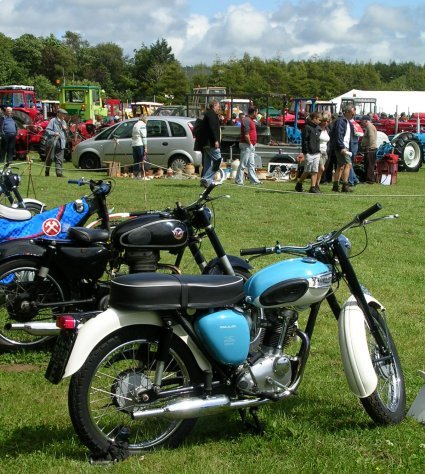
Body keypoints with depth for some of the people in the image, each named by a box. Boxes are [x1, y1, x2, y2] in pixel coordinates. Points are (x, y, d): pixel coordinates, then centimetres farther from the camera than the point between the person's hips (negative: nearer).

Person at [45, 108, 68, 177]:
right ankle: (47, 171, 17)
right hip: (53, 142, -5)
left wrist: (65, 129, 5)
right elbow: (47, 130, -8)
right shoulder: (53, 121, -3)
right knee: (50, 158, 4)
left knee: (59, 159, -2)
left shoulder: (64, 122, 18)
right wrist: (54, 133, -23)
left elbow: (67, 133, 26)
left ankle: (59, 172, -5)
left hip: (61, 142, 5)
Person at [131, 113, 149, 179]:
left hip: (134, 144, 8)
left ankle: (135, 175, 8)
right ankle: (143, 175, -12)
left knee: (136, 161, 9)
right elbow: (144, 137, -11)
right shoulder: (142, 125, -4)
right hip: (140, 145, -8)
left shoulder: (135, 125, 21)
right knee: (143, 161, -7)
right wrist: (145, 147, -13)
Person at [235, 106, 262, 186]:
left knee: (251, 164, 11)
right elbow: (246, 135, -21)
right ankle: (239, 180, -1)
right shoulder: (247, 120, -15)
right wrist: (250, 144, -16)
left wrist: (253, 144, 13)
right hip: (246, 145, -10)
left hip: (251, 145, 10)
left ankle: (254, 180, 13)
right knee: (243, 164, -6)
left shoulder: (251, 121, 17)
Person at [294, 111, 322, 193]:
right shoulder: (307, 127, -8)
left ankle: (313, 187, 4)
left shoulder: (318, 128, 14)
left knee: (315, 171, 2)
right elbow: (304, 140, -11)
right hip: (309, 153, -7)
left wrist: (319, 150, 14)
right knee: (307, 171, -1)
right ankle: (299, 184, 17)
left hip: (317, 153, 7)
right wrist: (305, 152, -16)